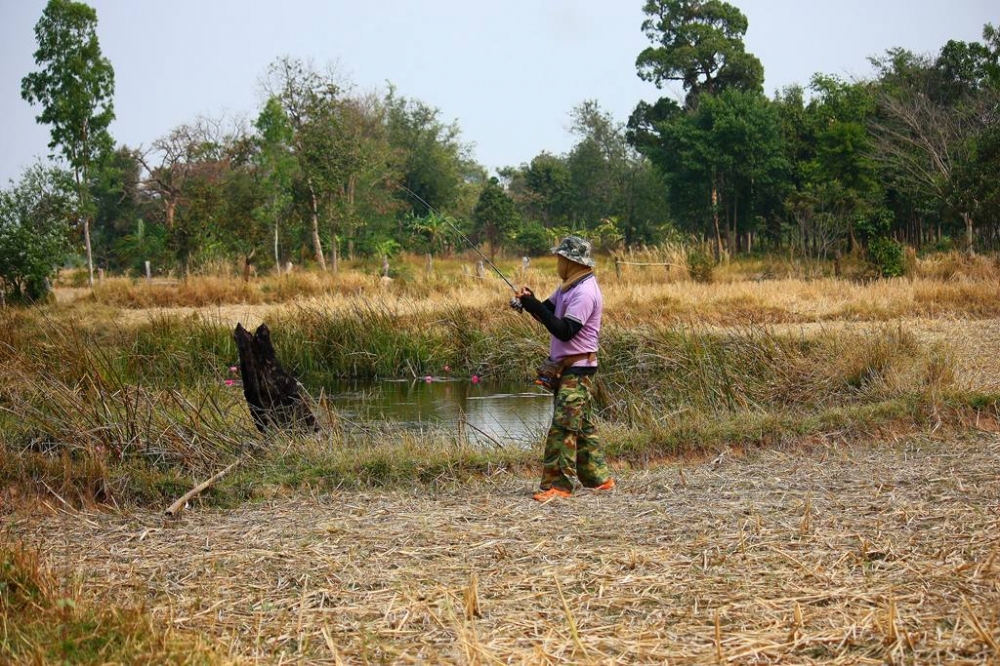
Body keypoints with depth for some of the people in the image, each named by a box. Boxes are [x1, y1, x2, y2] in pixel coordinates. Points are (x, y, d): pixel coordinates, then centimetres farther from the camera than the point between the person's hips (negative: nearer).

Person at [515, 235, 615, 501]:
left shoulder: (584, 293, -19)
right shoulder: (569, 287, 14)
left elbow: (565, 331, -25)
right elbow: (548, 313, 18)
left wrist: (533, 305, -24)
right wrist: (530, 302, -3)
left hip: (577, 369, -10)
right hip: (565, 367, 10)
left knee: (563, 427, -12)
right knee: (583, 426, 14)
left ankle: (559, 484, -13)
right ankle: (599, 478, 20)